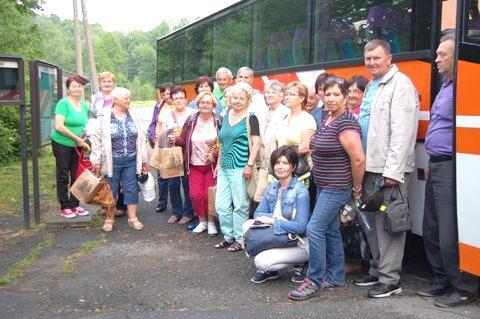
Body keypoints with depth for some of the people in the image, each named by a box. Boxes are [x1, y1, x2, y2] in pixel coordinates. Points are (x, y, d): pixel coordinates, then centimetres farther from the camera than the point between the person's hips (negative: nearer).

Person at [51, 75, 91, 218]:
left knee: (77, 176, 11)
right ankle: (64, 207, 12)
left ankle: (74, 205, 22)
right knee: (63, 177, 3)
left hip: (78, 147, 6)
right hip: (62, 145, -6)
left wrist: (85, 140, 2)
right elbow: (59, 126, -20)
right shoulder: (63, 103, -12)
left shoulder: (84, 106, 8)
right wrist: (77, 138, -17)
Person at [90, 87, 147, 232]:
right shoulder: (105, 117, -7)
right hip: (112, 161, -3)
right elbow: (97, 139, -6)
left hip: (131, 161, 3)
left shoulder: (133, 116, 5)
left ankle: (133, 217, 18)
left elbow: (140, 138, 8)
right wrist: (97, 161, -7)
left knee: (131, 189, 7)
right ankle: (109, 218, 22)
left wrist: (143, 160, 7)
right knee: (111, 190, 8)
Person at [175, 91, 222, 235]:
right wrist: (175, 139, -18)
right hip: (195, 165, 2)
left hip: (212, 165, -2)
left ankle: (211, 222, 20)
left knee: (210, 195, -2)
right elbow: (183, 140, 3)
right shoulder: (191, 120, 1)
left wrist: (215, 154, -18)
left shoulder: (218, 121, -5)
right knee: (195, 194, -3)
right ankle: (202, 221, 20)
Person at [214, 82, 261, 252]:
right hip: (224, 167, 7)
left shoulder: (250, 118, -5)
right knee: (221, 205, 8)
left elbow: (256, 143, -11)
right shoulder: (226, 117, 14)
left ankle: (240, 239, 15)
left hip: (240, 168, -7)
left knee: (240, 205, 2)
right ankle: (228, 236, 24)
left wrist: (250, 165, -17)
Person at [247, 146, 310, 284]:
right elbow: (258, 214, 2)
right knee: (248, 225, -10)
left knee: (261, 262, -26)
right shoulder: (273, 187, 5)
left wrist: (272, 221, -19)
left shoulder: (301, 191, -17)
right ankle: (267, 269, 2)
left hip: (299, 245, -7)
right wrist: (277, 218, -17)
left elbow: (300, 227, -24)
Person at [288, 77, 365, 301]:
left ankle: (315, 282, 0)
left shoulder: (345, 123, -19)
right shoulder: (327, 120, 10)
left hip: (337, 188, -10)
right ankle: (336, 278, 26)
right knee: (331, 230, 15)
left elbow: (358, 160, -23)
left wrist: (356, 189, -13)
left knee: (315, 229, -10)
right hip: (324, 186, 10)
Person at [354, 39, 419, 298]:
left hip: (389, 170, -9)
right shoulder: (371, 87, 19)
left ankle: (390, 280, 3)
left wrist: (393, 170, -21)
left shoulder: (400, 84, -9)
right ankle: (376, 270, 26)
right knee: (372, 221, 14)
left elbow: (402, 131, -17)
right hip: (370, 168, 9)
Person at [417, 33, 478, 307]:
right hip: (437, 168, 10)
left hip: (451, 170, -10)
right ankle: (443, 282, 30)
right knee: (432, 231, 16)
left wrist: (446, 166, -18)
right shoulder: (446, 86, 19)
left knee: (450, 235, -4)